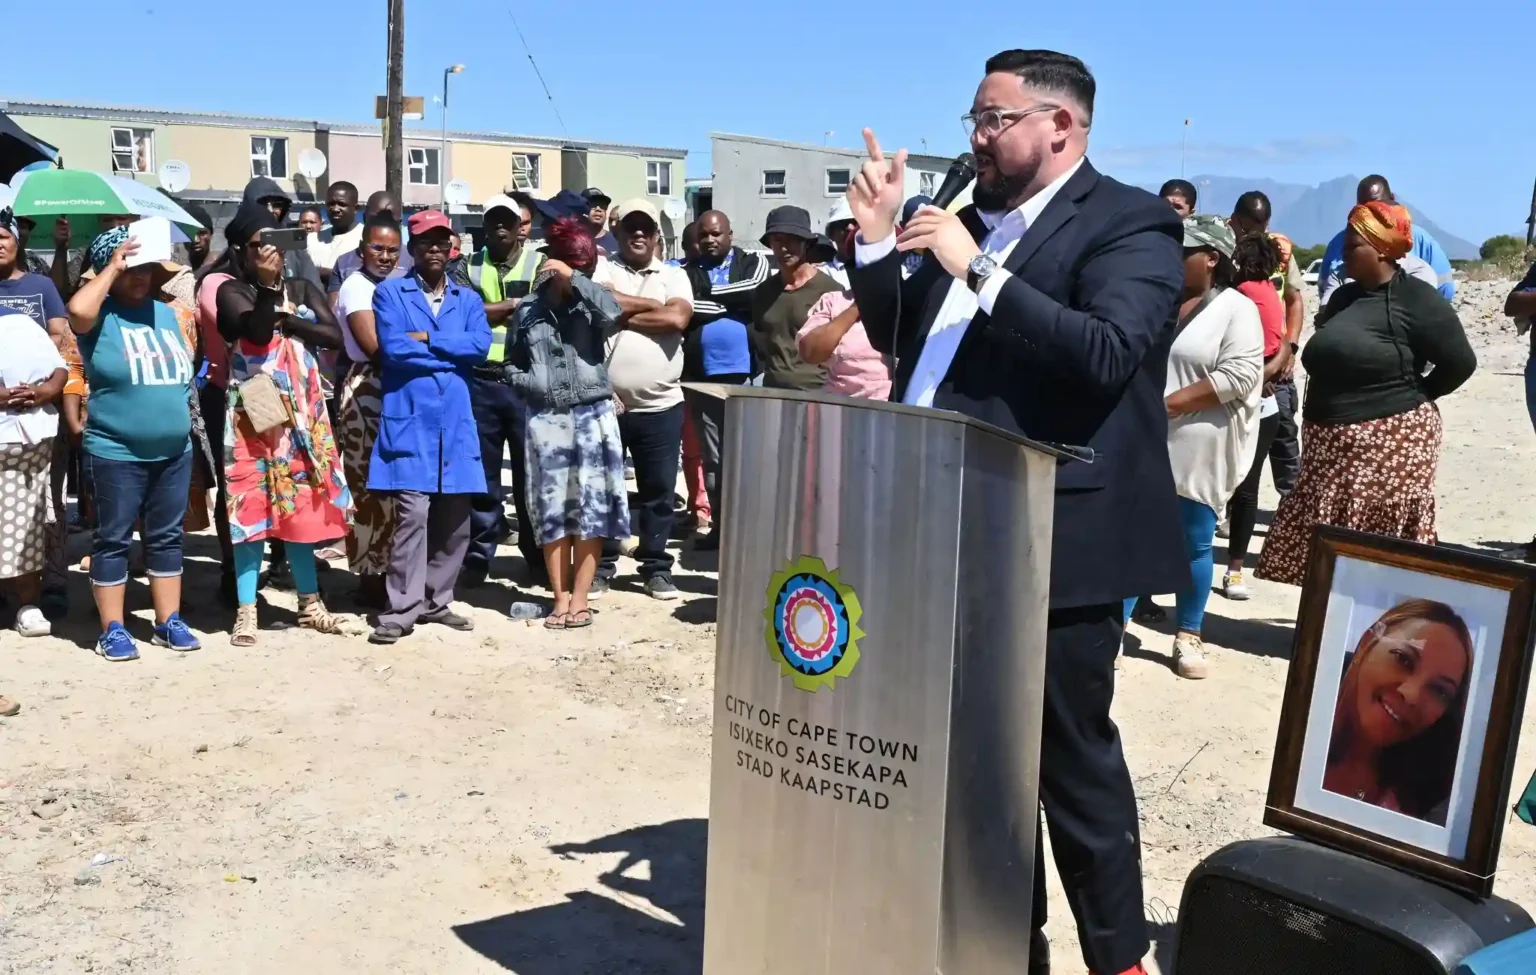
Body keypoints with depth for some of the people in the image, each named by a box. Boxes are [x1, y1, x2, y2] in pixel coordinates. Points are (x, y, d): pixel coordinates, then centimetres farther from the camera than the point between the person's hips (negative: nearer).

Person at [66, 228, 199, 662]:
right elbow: (77, 310, -29)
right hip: (116, 453, -5)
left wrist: (185, 418, 16)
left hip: (174, 452, 5)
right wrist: (112, 268, -16)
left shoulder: (167, 313, 11)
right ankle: (112, 629, 11)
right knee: (113, 539, 3)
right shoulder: (100, 315, -5)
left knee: (167, 537, 12)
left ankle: (168, 621, 20)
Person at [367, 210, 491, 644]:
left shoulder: (468, 299, 15)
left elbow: (481, 346, -4)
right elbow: (392, 348, -10)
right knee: (412, 515, -11)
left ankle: (436, 601, 19)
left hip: (456, 422, 4)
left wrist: (426, 339, -9)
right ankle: (402, 609, -4)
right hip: (409, 420, -4)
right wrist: (452, 355, -5)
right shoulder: (390, 293, 5)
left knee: (455, 520, 6)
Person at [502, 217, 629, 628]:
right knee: (552, 509, 4)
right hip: (545, 419, 1)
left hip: (592, 415, -1)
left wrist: (573, 279, -16)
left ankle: (580, 597, 10)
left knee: (591, 509, 1)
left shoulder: (591, 302, 3)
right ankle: (560, 596, 14)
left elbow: (613, 314, -21)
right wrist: (532, 384, -3)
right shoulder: (528, 309, 7)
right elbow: (511, 365, 15)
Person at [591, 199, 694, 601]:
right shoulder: (601, 268, 5)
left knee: (659, 488, 7)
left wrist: (623, 314, -8)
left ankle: (656, 567, 17)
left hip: (660, 405, 1)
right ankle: (601, 564, 19)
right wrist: (652, 307, -9)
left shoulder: (674, 276, 9)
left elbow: (678, 319, -10)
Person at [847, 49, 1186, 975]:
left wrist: (978, 270, -22)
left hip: (1056, 542, -7)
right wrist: (879, 243, 4)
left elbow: (1107, 354, -23)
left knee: (1074, 757, 4)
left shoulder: (1131, 223, -8)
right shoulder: (969, 216, 15)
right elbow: (905, 343, 18)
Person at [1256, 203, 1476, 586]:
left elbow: (1460, 363, -9)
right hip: (1334, 443, 8)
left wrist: (1411, 396, -1)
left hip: (1389, 444, -8)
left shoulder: (1416, 300, -10)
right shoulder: (1343, 297, 14)